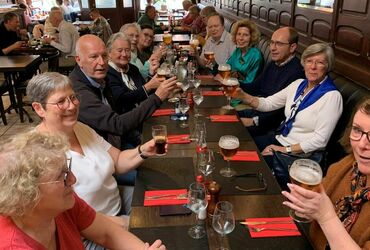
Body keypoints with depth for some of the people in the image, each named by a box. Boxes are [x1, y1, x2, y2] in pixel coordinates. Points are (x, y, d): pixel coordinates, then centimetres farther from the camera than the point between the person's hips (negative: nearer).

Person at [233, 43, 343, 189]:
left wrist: (286, 150, -18)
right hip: (279, 139, 7)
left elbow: (320, 139, -18)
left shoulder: (332, 96, -15)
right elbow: (268, 103, 4)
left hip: (303, 154, -6)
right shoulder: (299, 84, 5)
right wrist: (242, 95, -12)